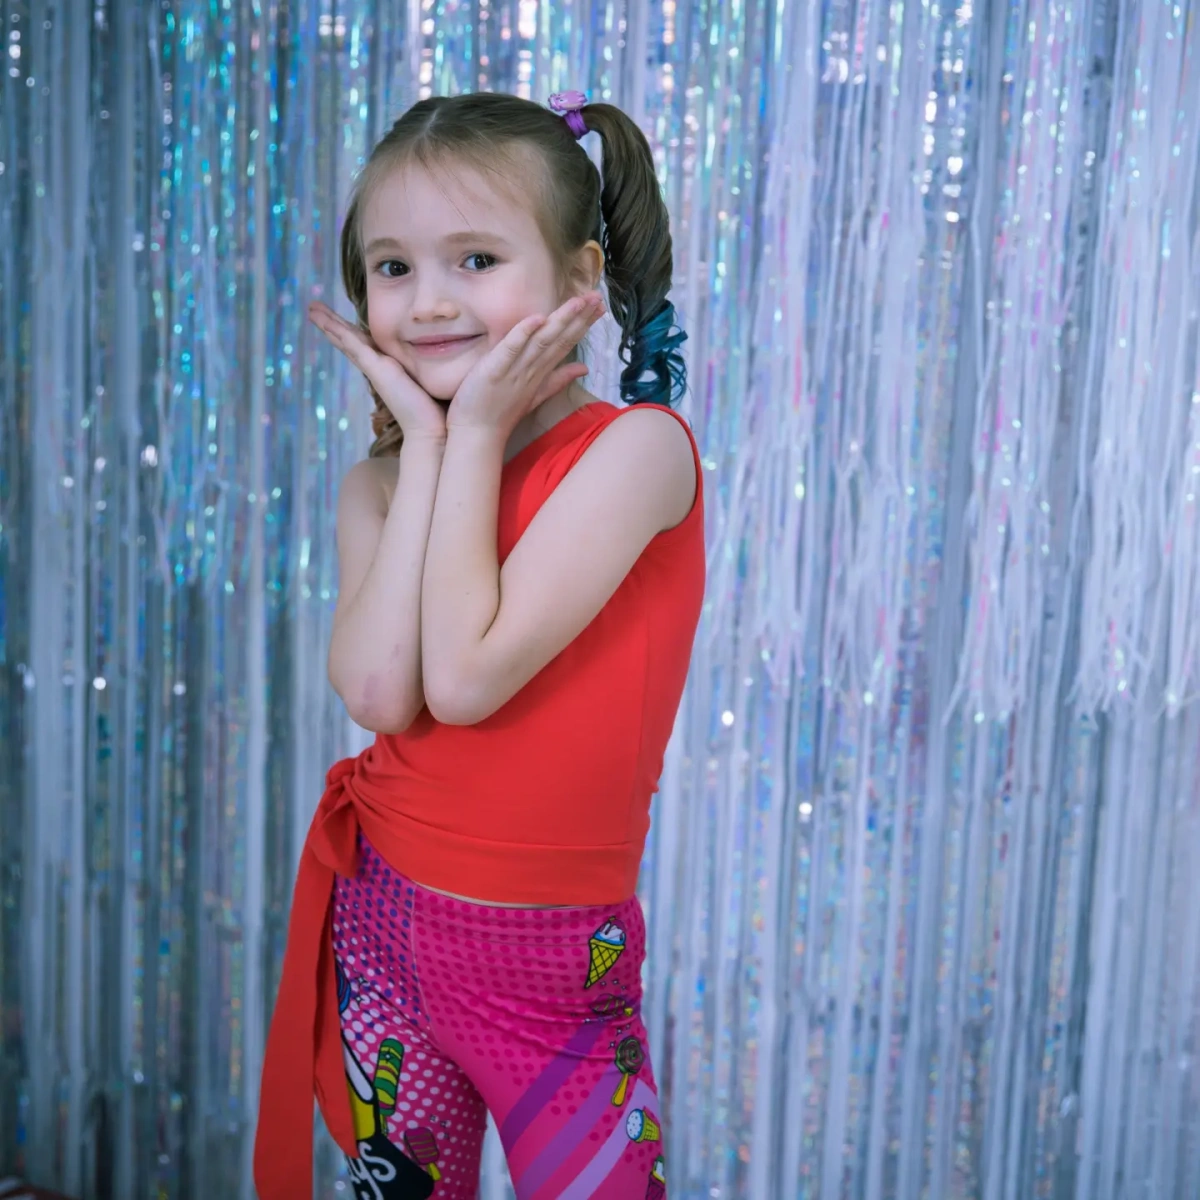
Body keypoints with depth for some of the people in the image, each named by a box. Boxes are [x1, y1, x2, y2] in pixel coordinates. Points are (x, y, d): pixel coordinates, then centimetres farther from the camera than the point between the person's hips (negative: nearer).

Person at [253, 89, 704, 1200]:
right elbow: (379, 693, -17)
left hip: (553, 962, -4)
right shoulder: (383, 480, 1)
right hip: (385, 927, 5)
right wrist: (427, 442, -13)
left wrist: (478, 432, -16)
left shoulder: (637, 447, -15)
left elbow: (464, 677, -23)